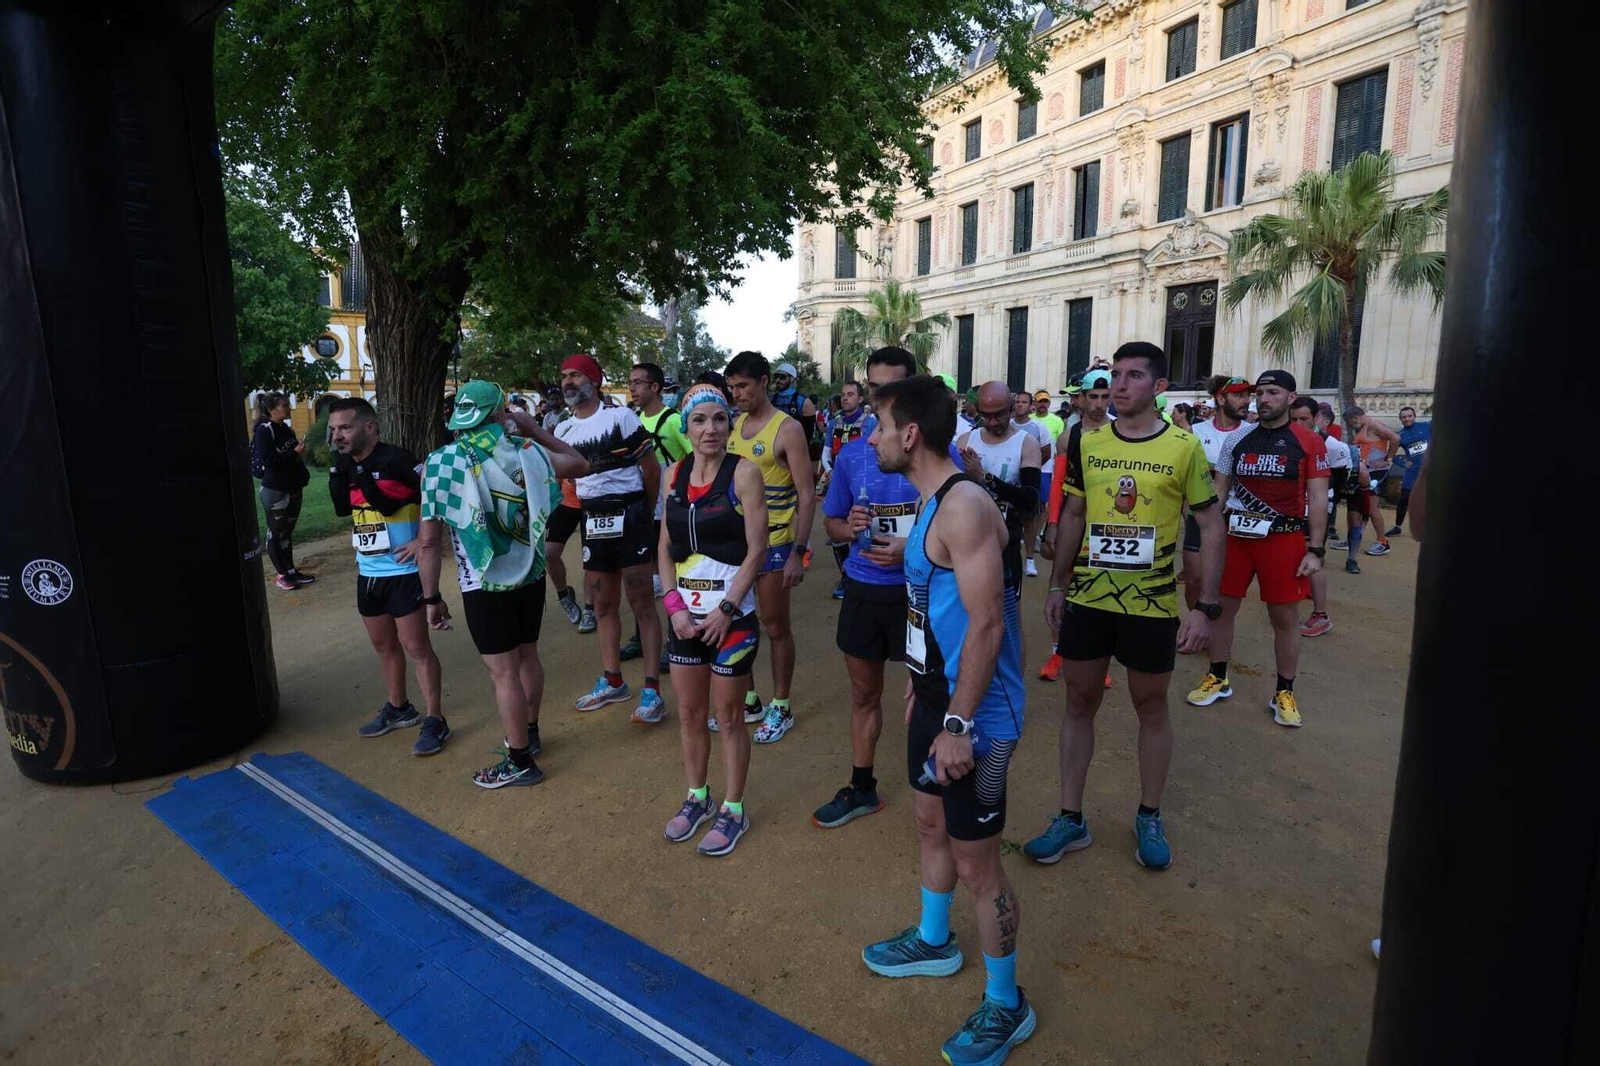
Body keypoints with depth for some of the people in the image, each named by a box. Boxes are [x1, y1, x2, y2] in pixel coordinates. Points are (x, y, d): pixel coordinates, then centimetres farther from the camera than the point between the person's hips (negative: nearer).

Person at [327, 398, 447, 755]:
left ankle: (435, 721, 8)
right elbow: (342, 509, 9)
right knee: (383, 645, 19)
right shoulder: (348, 466, 7)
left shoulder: (396, 460, -16)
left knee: (415, 646, -2)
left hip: (403, 572, -8)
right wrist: (338, 471, -1)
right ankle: (399, 709, 35)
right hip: (368, 572, 8)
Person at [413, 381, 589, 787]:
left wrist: (431, 597, -1)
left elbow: (428, 542, -11)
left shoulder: (441, 462, -10)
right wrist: (535, 428, 15)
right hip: (532, 577, 4)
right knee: (527, 656, 20)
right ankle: (529, 731, 40)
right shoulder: (526, 451, -3)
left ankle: (520, 762, 16)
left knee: (503, 672, 5)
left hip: (484, 587, -4)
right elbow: (579, 465, 14)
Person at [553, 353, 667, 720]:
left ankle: (652, 691, 0)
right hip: (593, 525, 6)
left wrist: (645, 514, 5)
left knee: (642, 603, -5)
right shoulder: (562, 431, 11)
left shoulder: (620, 416, -6)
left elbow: (651, 468, -3)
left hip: (629, 520, -6)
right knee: (603, 606, 13)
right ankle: (612, 681, 26)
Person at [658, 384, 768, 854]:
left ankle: (732, 811, 25)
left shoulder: (743, 472, -10)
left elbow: (756, 548, -12)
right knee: (689, 713, 16)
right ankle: (697, 797, 37)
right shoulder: (675, 473, 5)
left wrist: (726, 610, -15)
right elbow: (665, 546, 8)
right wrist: (674, 605, -3)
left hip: (731, 615, -5)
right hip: (684, 614, 5)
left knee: (727, 716, 7)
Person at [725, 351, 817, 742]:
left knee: (776, 627, 5)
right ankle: (748, 701, 29)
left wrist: (798, 552, -17)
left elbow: (807, 495, -12)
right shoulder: (735, 426, 9)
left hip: (773, 542, -6)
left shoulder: (788, 429, -10)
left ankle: (781, 708, 21)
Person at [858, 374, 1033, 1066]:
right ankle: (934, 941, 49)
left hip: (975, 712, -10)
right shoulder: (932, 502, 7)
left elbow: (985, 623, -26)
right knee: (930, 823, 25)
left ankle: (1006, 1006, 27)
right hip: (936, 695, 10)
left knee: (976, 863, 5)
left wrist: (958, 724, -23)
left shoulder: (964, 507, -24)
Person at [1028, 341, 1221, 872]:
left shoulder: (1184, 447, -7)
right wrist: (1057, 585, 7)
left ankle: (1149, 819, 32)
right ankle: (1070, 819, 24)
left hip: (1153, 606, -2)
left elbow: (1212, 527, -4)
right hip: (1087, 600, 3)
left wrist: (1206, 605, -10)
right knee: (1079, 703, 10)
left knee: (1152, 709, 12)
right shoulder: (1086, 441, 1)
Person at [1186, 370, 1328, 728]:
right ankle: (1218, 679, 24)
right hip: (1236, 534, 3)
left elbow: (1317, 500, -3)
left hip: (1284, 538, -3)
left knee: (1285, 617, 6)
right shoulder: (1236, 439, 5)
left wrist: (1315, 550, -8)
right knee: (1222, 606, 8)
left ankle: (1284, 693, 20)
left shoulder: (1309, 442, -3)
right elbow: (1219, 491, 9)